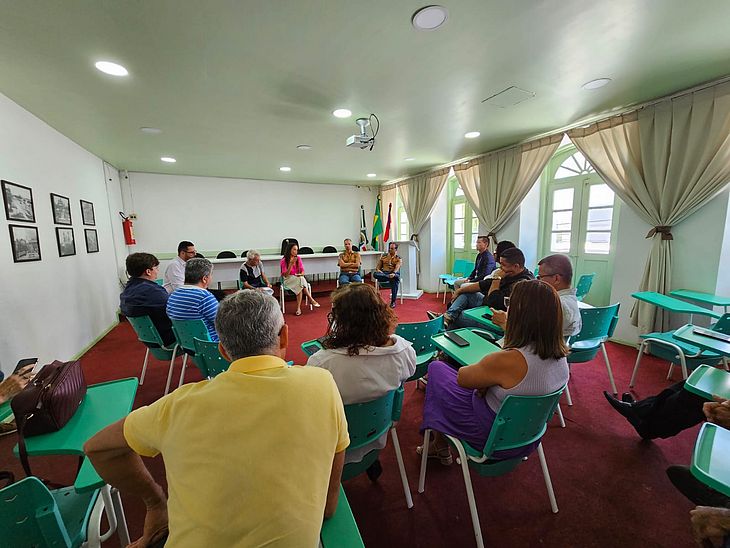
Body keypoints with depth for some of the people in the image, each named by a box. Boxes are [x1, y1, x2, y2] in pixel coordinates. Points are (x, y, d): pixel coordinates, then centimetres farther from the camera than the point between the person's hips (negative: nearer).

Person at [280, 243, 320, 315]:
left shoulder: (298, 258, 5)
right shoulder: (284, 260, -7)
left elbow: (302, 271, 6)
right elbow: (285, 275, -13)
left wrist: (301, 274, -18)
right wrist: (291, 264, -21)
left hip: (299, 278, 3)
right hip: (288, 280, -3)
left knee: (300, 287, -34)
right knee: (301, 280, -34)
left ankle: (299, 308, -34)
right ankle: (312, 300, -30)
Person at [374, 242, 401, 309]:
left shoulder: (399, 259, 8)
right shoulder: (383, 256, 19)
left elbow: (397, 267, -12)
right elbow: (378, 267, 16)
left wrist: (393, 273, -35)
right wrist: (378, 270, -10)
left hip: (394, 274, -2)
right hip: (383, 273, 2)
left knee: (395, 280, -38)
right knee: (375, 274, -31)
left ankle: (393, 301, -30)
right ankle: (392, 277, -41)